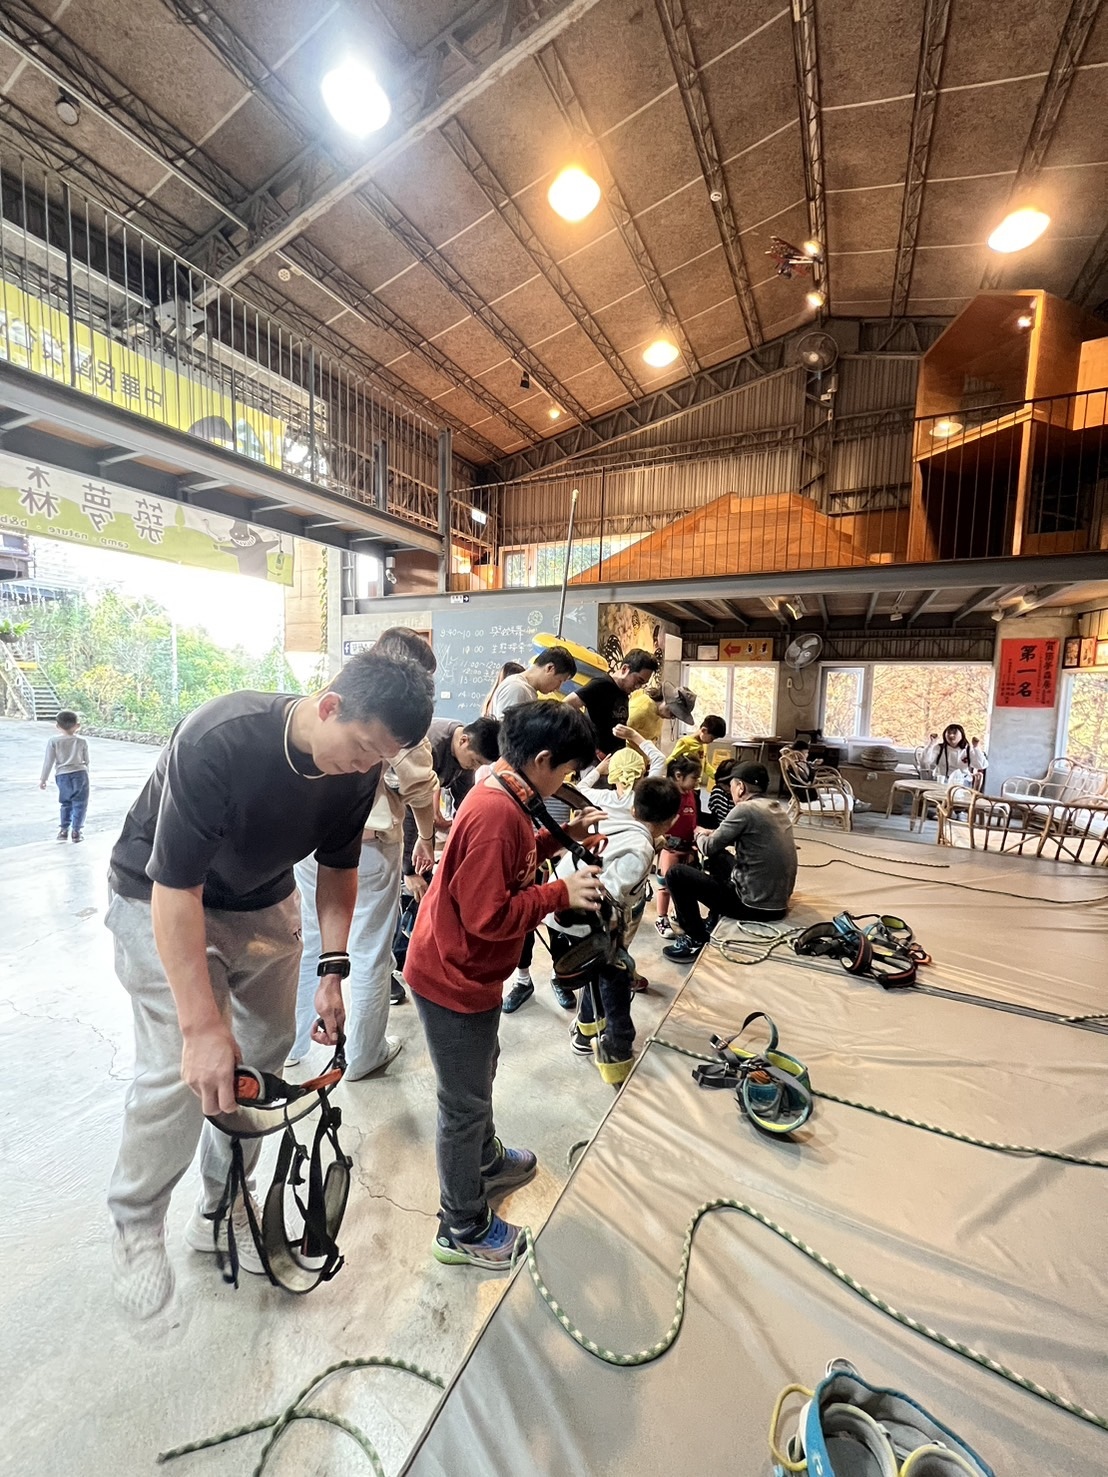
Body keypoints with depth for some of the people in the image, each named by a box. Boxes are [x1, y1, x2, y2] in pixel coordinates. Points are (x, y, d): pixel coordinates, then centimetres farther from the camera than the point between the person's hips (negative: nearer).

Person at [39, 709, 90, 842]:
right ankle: (77, 830, 2)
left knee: (66, 803, 17)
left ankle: (63, 829, 17)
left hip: (62, 776, 1)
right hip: (80, 774, -1)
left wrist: (43, 779, 5)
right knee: (80, 804, 4)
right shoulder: (81, 741, 0)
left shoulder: (53, 740, -3)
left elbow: (48, 761, -3)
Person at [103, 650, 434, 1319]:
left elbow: (338, 865, -4)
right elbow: (176, 891, -32)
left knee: (264, 1055, 8)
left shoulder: (362, 765, -18)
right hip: (162, 902, -4)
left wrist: (332, 971, -8)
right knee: (182, 1070, -11)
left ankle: (220, 1211, 32)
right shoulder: (218, 740, -35)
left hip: (264, 905, 5)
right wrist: (202, 1025, -31)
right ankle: (138, 1223, 20)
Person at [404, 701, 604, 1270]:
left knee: (479, 1073, 29)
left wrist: (563, 835, 3)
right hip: (455, 978, -10)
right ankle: (463, 1231, 34)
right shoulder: (495, 815, -31)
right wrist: (562, 893, -24)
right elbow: (489, 915, -31)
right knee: (465, 1103, 11)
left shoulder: (500, 797, 0)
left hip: (460, 968, 10)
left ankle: (488, 1164, 54)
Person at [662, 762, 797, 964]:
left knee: (676, 875, -5)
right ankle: (714, 922, 33)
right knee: (719, 860, 27)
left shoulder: (745, 809, -18)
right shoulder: (777, 808, 7)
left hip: (754, 904, -9)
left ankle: (695, 939, 6)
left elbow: (709, 848, -9)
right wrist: (714, 834, 19)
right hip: (778, 902, 9)